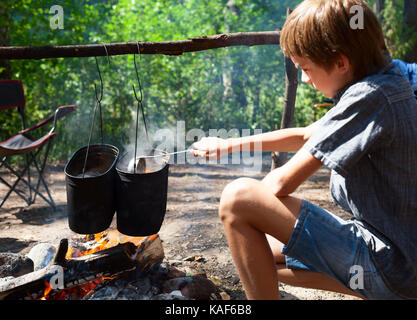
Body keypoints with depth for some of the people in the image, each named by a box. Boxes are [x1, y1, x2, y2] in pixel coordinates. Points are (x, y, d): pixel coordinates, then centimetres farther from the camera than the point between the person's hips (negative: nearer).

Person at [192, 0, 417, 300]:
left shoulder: (368, 98, -21)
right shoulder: (390, 87, 10)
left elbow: (282, 183, -21)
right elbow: (305, 136, 19)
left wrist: (249, 197, 2)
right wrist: (229, 145, 16)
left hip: (392, 266, -10)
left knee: (238, 197, -17)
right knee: (265, 254, 20)